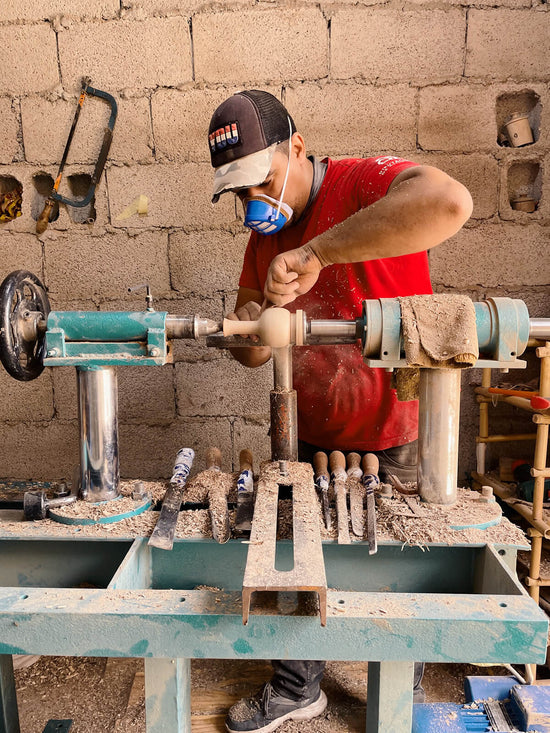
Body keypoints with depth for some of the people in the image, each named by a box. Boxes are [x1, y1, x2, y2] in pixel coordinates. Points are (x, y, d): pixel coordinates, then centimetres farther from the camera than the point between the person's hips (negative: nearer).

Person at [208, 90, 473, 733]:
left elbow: (449, 202, -41)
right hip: (314, 437, 6)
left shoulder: (365, 183, -16)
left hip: (394, 438, -6)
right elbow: (252, 354, 7)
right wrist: (248, 327, -17)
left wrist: (316, 252, -39)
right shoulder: (265, 236, 5)